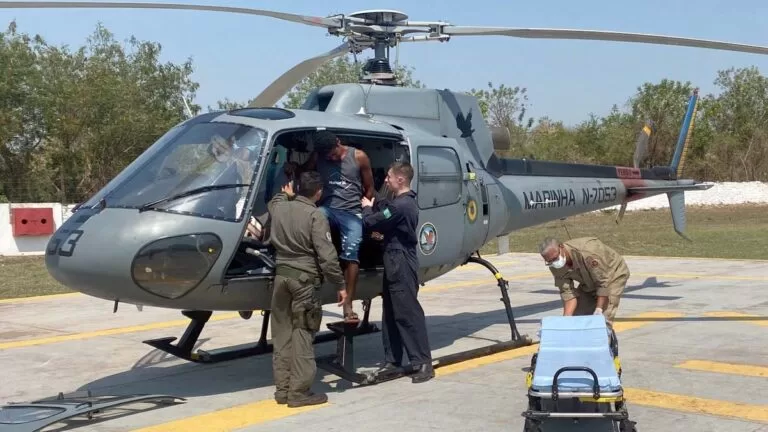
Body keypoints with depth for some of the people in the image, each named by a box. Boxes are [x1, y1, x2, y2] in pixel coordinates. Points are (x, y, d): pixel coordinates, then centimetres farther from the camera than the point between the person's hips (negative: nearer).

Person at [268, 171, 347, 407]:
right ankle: (299, 391, -1)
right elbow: (326, 256, -15)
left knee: (282, 333, 10)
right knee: (302, 335, -2)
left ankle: (282, 389, 15)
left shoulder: (278, 207, 6)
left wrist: (287, 195, 52)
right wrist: (340, 285, -8)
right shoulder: (315, 216, -12)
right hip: (304, 278, -6)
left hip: (281, 274, 6)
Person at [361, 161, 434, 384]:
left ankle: (423, 363, -5)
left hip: (401, 264, -11)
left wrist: (367, 208, 2)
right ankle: (392, 360, 21)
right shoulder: (404, 202, 14)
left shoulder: (401, 205, -21)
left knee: (408, 313, -8)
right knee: (391, 313, 14)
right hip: (396, 263, 11)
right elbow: (385, 224, 15)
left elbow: (371, 223, -17)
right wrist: (374, 206, 6)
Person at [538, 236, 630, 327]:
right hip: (589, 283, 6)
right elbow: (567, 293, -17)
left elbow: (604, 282, -33)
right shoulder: (556, 266, -19)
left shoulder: (587, 253, -40)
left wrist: (598, 310, -32)